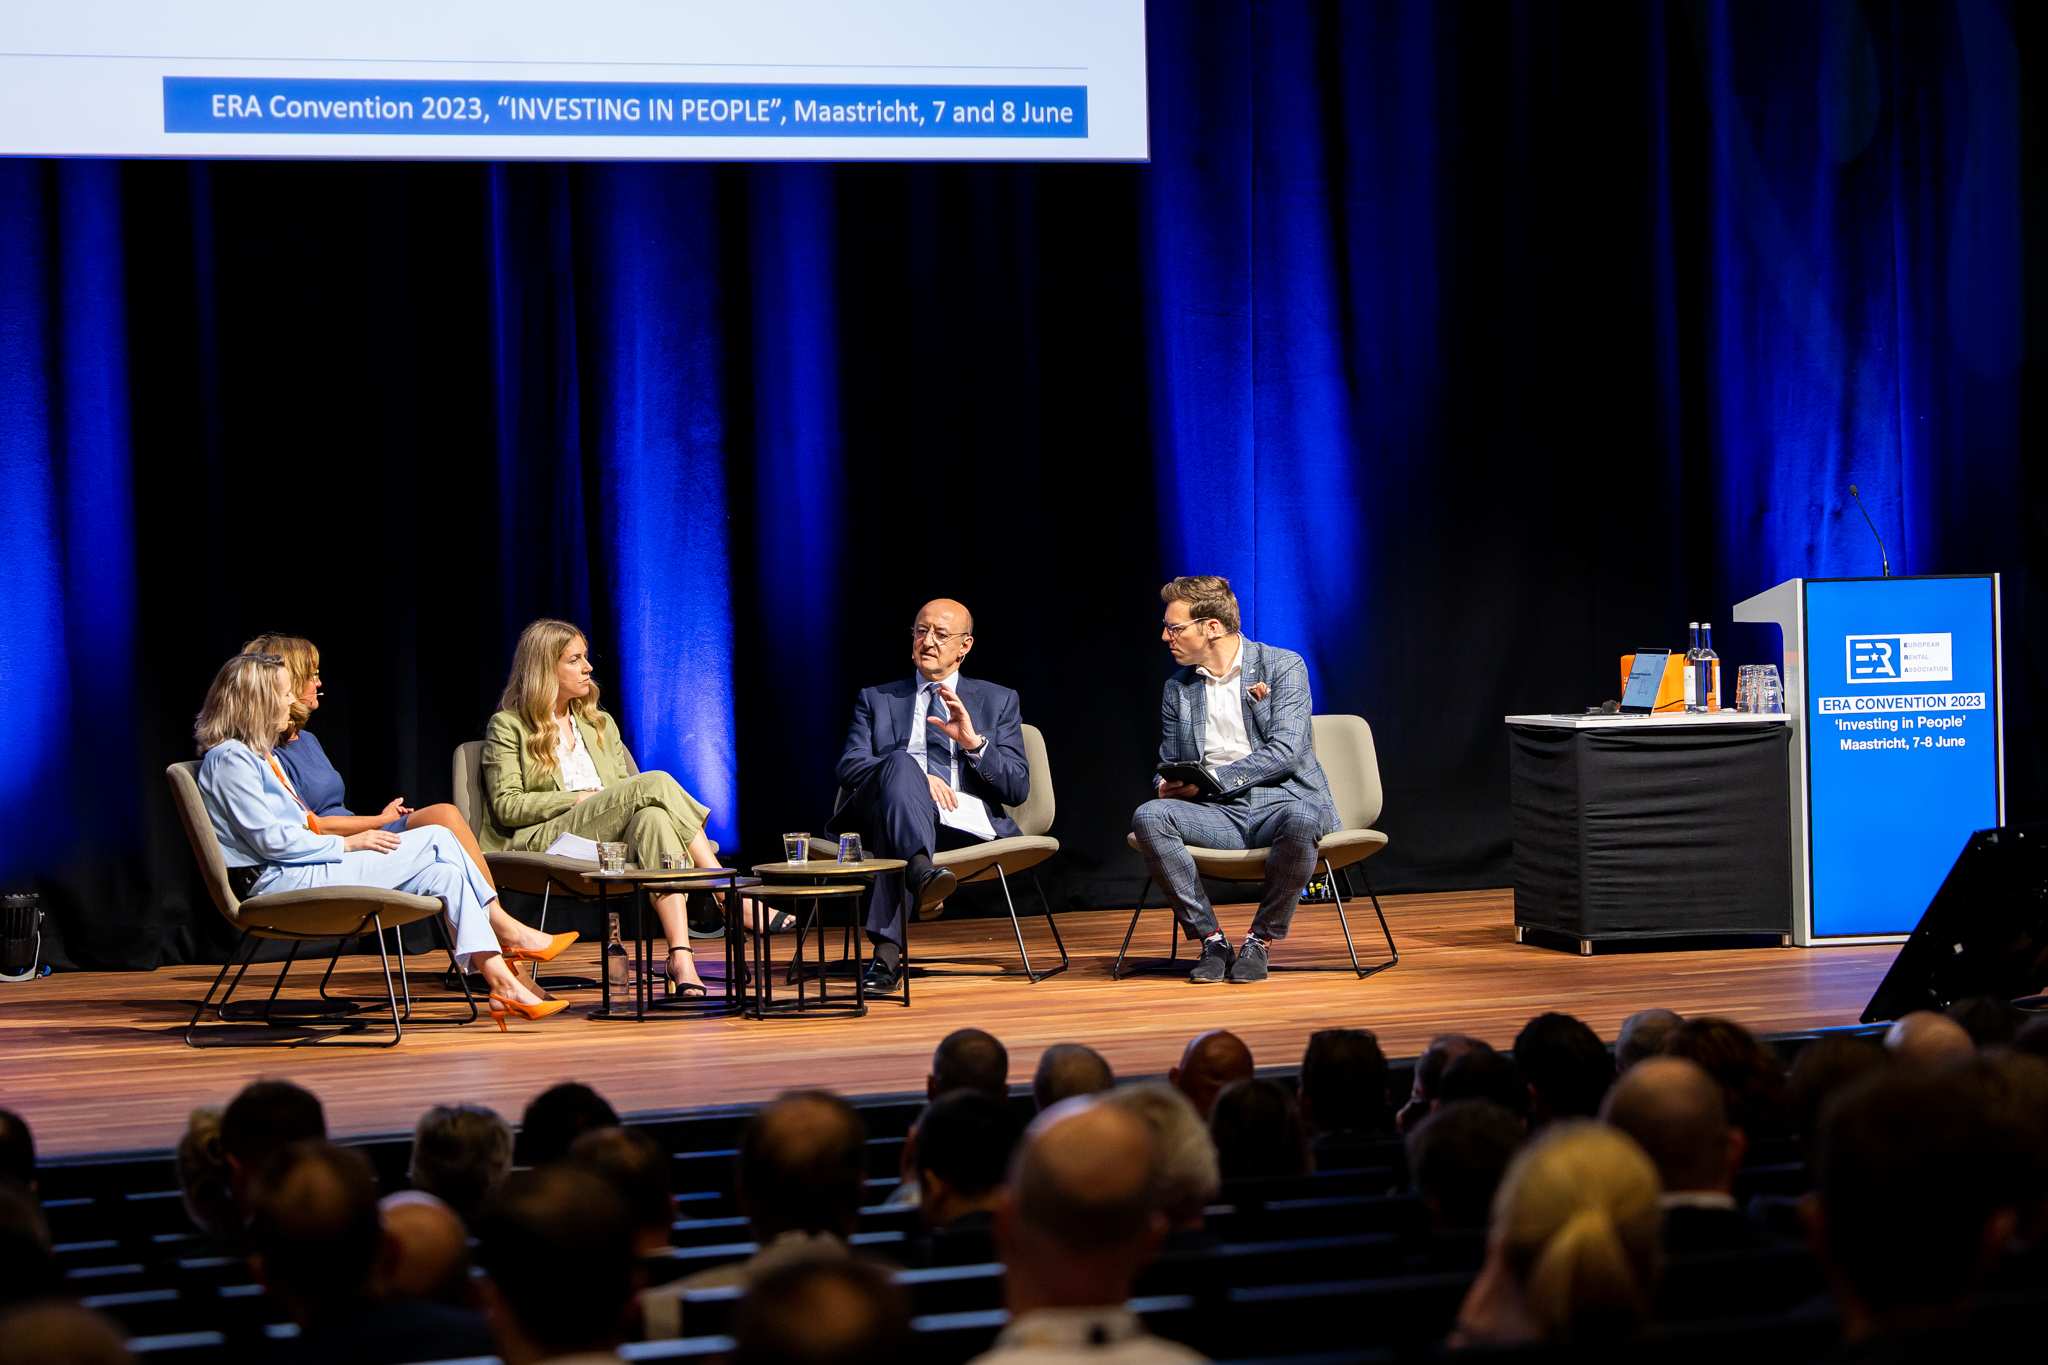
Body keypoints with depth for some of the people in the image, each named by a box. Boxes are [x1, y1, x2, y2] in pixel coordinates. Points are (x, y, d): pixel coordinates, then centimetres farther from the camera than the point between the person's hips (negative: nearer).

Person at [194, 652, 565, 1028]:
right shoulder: (229, 758, -9)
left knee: (444, 874, -10)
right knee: (436, 840, -12)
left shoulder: (260, 755, 24)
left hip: (304, 868, 10)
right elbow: (269, 839, -16)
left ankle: (503, 984, -17)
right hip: (279, 881, -10)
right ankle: (510, 931, -1)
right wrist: (348, 844, -12)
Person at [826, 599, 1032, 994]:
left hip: (966, 824, -1)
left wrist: (974, 742, -5)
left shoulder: (997, 701, 25)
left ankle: (887, 949, -54)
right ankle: (921, 870, -63)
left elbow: (1018, 788, 13)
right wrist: (914, 776, -12)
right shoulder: (876, 699, 27)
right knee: (900, 763, -36)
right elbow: (849, 767, 8)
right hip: (898, 812, 1)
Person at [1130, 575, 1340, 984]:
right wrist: (1166, 786, -3)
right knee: (1148, 817, -26)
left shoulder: (1283, 667, 1)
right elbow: (1168, 764, 23)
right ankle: (1211, 939, -18)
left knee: (1300, 821, -40)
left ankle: (1261, 939, -19)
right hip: (1216, 815, 4)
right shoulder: (1177, 689, 17)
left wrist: (1212, 779, -17)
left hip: (1279, 802, -4)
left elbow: (1284, 751, -10)